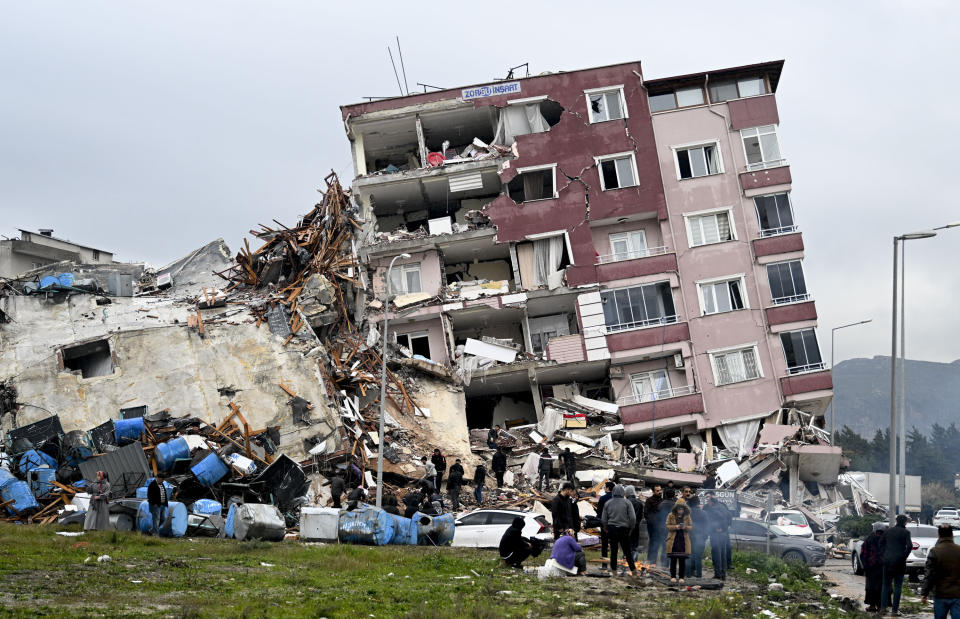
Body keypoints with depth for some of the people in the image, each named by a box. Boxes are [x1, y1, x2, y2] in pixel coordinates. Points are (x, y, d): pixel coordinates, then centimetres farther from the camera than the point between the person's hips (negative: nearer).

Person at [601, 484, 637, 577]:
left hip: (611, 529, 2)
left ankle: (613, 571, 10)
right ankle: (633, 570, 6)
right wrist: (630, 528, 5)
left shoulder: (607, 503, 2)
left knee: (613, 551, 8)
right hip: (624, 529, -2)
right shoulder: (627, 502, -5)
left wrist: (606, 529, 17)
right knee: (627, 551, 5)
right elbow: (633, 518, -9)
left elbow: (604, 520, 3)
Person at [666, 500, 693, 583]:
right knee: (673, 559, 2)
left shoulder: (687, 516, 7)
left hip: (684, 540, 1)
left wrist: (685, 527, -16)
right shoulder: (670, 516, 2)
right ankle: (673, 576, 9)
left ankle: (681, 577, 8)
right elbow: (667, 526, -1)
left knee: (682, 560, 1)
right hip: (673, 540, -1)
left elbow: (691, 527, 5)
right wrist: (675, 527, -18)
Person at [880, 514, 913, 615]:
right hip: (899, 562, -3)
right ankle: (895, 608, 5)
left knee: (886, 584, 12)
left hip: (887, 561, 3)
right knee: (897, 586, 5)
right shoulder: (905, 532, -6)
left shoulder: (889, 531, 8)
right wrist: (904, 557, -6)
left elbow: (881, 542, 12)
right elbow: (909, 546, -17)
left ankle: (883, 606, 4)